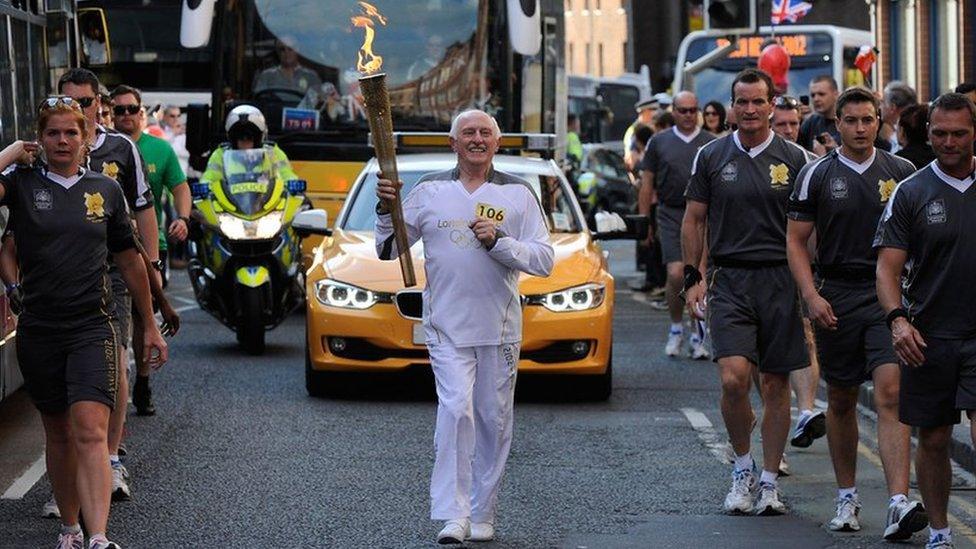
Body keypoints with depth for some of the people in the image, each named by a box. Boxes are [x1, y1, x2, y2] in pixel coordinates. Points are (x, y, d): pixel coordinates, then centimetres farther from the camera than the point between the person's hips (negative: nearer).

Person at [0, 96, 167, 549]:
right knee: (59, 434, 12)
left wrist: (150, 325, 18)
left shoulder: (105, 190, 8)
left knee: (90, 431, -15)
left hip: (92, 328, -1)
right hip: (39, 331, 1)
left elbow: (129, 260, 15)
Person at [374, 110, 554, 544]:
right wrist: (386, 209, -7)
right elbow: (389, 250, 10)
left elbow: (543, 261, -1)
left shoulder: (517, 194, 5)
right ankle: (453, 516, -18)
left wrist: (498, 242, -15)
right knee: (455, 411, -16)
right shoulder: (429, 192, 7)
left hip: (500, 328, 1)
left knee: (494, 420, 6)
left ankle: (482, 514, 17)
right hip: (447, 327, -1)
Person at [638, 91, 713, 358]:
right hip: (670, 216, -1)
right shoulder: (659, 142, 8)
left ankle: (697, 337, 10)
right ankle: (676, 328, 9)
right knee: (676, 274, -13)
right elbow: (647, 185, 9)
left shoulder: (711, 143, 7)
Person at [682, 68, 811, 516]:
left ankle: (769, 481, 14)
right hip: (729, 279, 0)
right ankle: (742, 467, 6)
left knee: (776, 383, 4)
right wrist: (693, 277, 2)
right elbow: (694, 220, 10)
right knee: (733, 378, -15)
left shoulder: (793, 158, 5)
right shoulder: (711, 157, 6)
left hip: (780, 280, 0)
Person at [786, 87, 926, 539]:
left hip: (888, 295, -1)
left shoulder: (901, 172, 5)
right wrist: (811, 295, -8)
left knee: (890, 394, -14)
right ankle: (847, 498, 25)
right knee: (841, 400, 10)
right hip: (836, 299, 1)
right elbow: (796, 240, 4)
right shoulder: (817, 174, 3)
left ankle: (899, 504, -23)